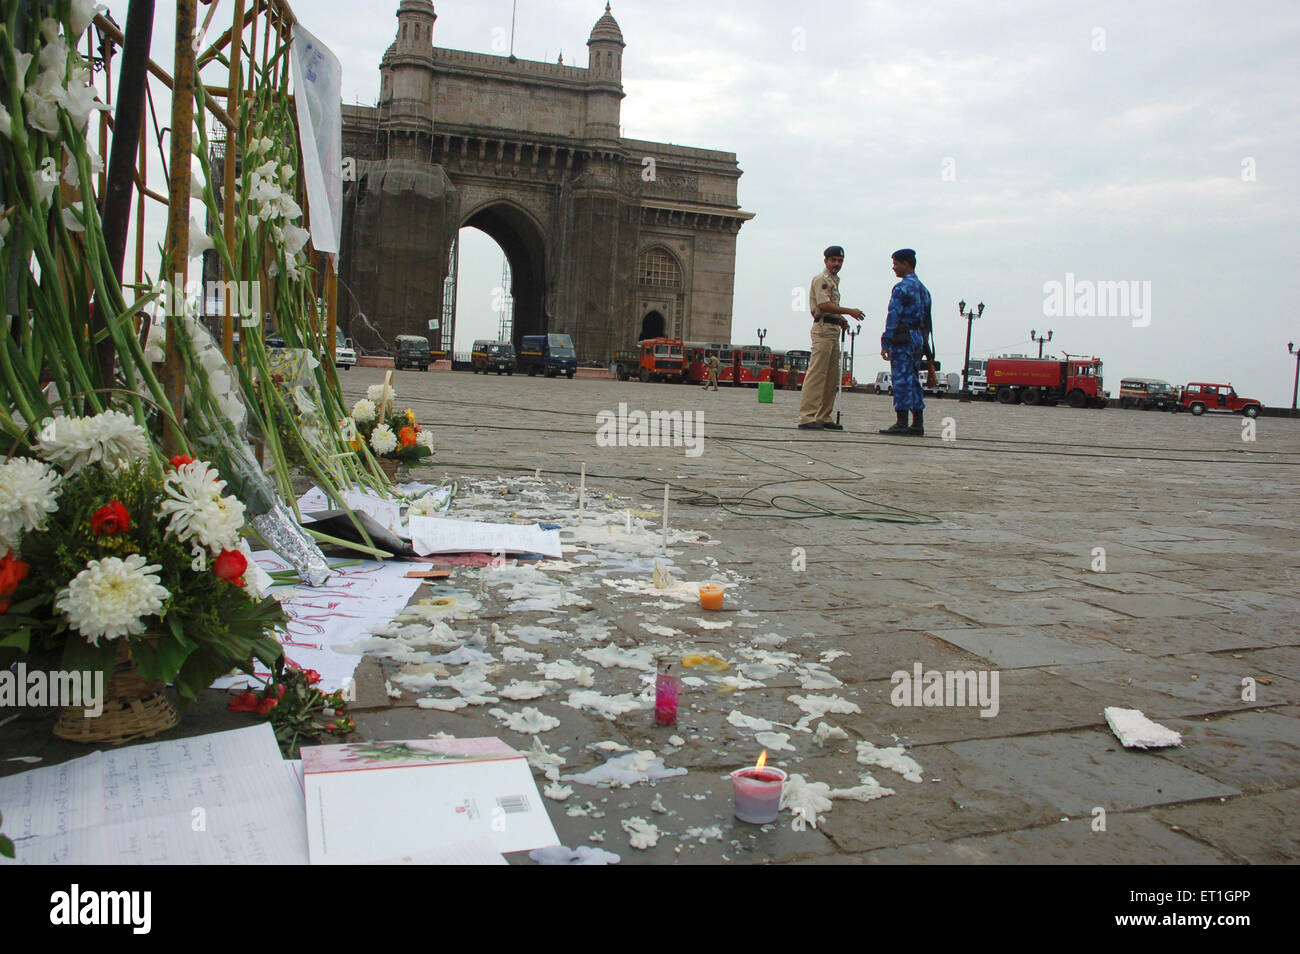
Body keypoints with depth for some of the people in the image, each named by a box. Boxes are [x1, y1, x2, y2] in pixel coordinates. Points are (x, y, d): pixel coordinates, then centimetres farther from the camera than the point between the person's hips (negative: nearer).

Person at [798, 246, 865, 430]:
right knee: (816, 374, -15)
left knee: (832, 377, 9)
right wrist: (849, 311, -20)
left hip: (833, 330, 10)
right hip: (823, 328, -10)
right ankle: (806, 417, -18)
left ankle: (823, 417, 12)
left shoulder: (835, 280, 24)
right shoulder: (821, 279, -6)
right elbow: (823, 305, -19)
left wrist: (840, 319, 8)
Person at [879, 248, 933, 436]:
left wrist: (885, 343, -15)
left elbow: (893, 317, -16)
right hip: (918, 337, 9)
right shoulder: (923, 288, 18)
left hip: (903, 337, -9)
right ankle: (917, 424, 10)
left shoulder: (901, 288, -10)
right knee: (913, 381, 11)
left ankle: (901, 423, -9)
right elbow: (926, 320, 19)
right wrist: (923, 345, 21)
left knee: (901, 380, -8)